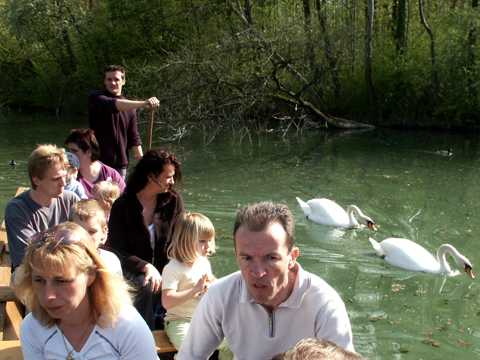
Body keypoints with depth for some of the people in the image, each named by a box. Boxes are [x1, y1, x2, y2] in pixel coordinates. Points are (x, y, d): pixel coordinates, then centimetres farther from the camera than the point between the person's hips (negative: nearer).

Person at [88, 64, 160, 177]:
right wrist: (143, 103, -38)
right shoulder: (96, 98, -4)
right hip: (98, 163, -4)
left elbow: (134, 138, 11)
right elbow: (113, 105, -26)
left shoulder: (129, 108, 9)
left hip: (121, 164, 4)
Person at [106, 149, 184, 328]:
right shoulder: (122, 206, -6)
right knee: (147, 286, -33)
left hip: (165, 269, 3)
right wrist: (146, 267, -23)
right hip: (132, 270, -2)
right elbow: (117, 251, -8)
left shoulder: (174, 201, 1)